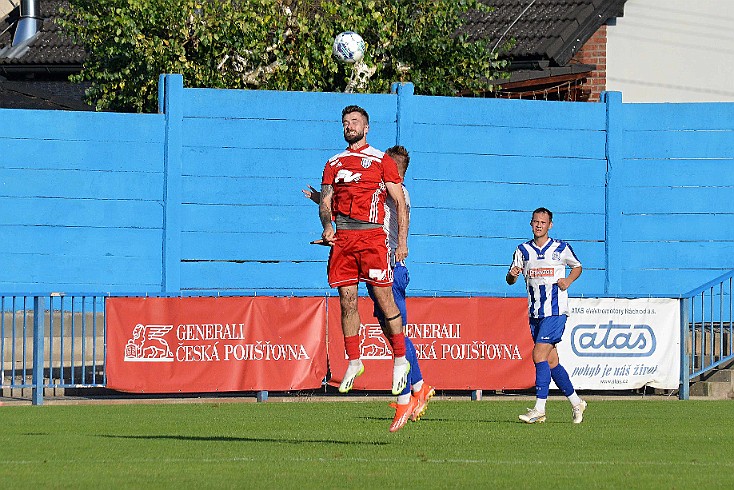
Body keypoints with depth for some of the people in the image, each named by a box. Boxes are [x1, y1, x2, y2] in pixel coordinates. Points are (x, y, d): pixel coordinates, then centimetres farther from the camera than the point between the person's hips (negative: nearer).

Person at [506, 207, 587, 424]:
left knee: (539, 355, -16)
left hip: (555, 311, -5)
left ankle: (539, 408, -16)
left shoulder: (561, 249, 0)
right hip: (535, 312, 5)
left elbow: (577, 266, 16)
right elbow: (510, 280, 8)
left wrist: (568, 280, -5)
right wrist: (512, 274, -15)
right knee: (551, 361, 7)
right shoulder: (523, 250, 8)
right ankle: (576, 402, 22)